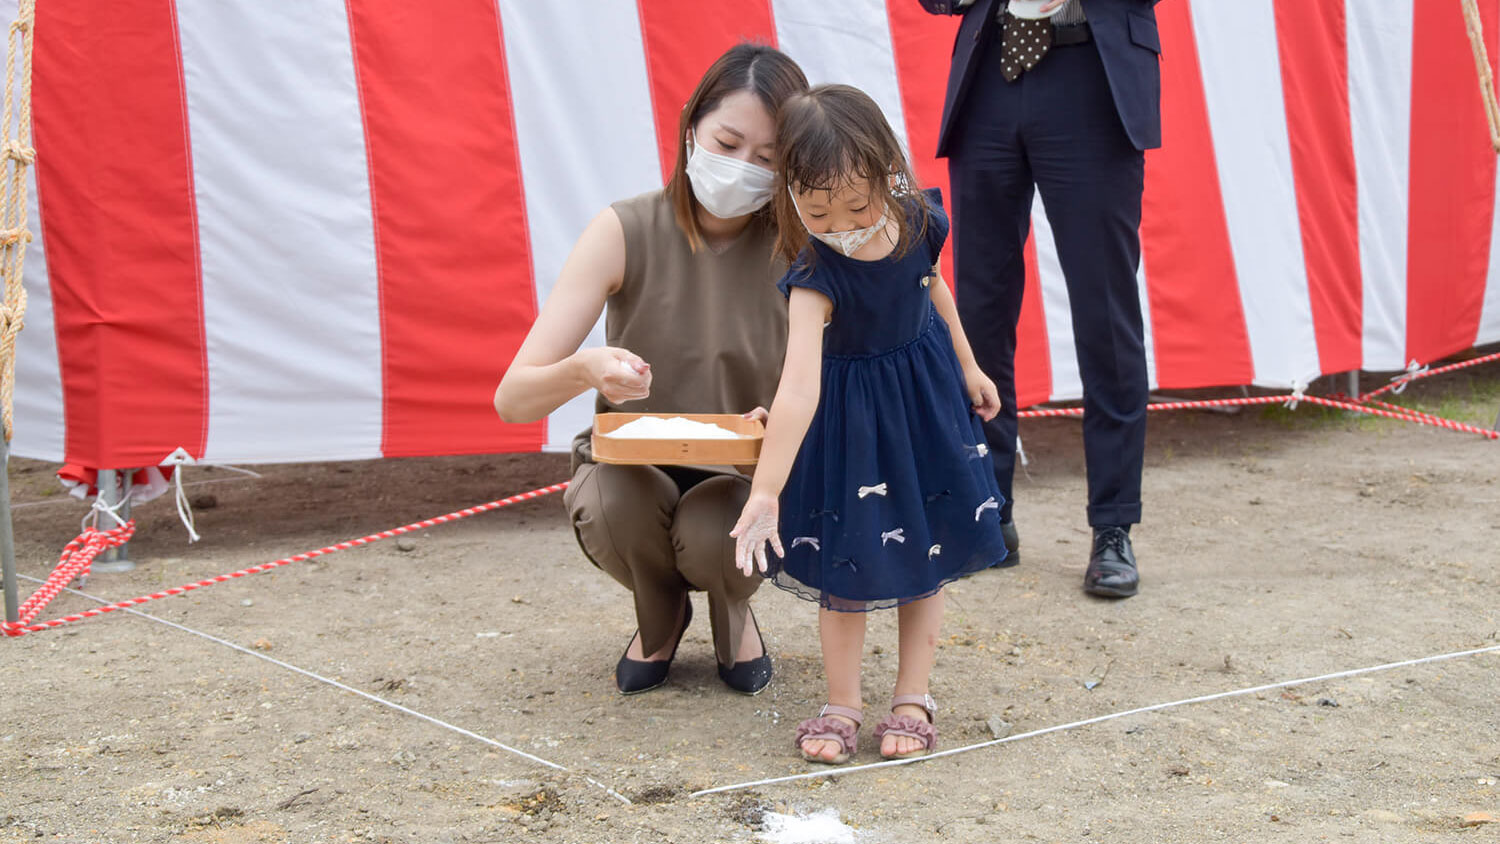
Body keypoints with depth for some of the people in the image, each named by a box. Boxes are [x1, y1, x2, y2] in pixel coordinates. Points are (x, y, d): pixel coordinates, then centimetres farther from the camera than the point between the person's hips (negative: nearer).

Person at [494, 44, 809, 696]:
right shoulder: (627, 232, -15)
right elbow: (512, 399, -19)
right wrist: (584, 370, -41)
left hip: (744, 478, 0)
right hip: (630, 465, 0)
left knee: (713, 536, -34)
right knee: (612, 505, -35)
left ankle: (732, 609, 7)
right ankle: (660, 616, 4)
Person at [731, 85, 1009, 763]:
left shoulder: (917, 224, -19)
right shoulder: (815, 277, -33)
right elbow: (798, 385, -43)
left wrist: (968, 368, 16)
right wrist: (764, 492, -51)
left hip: (924, 398, 4)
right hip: (848, 416, -4)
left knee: (925, 551, 9)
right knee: (846, 561, 2)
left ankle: (912, 698, 22)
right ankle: (841, 706, 18)